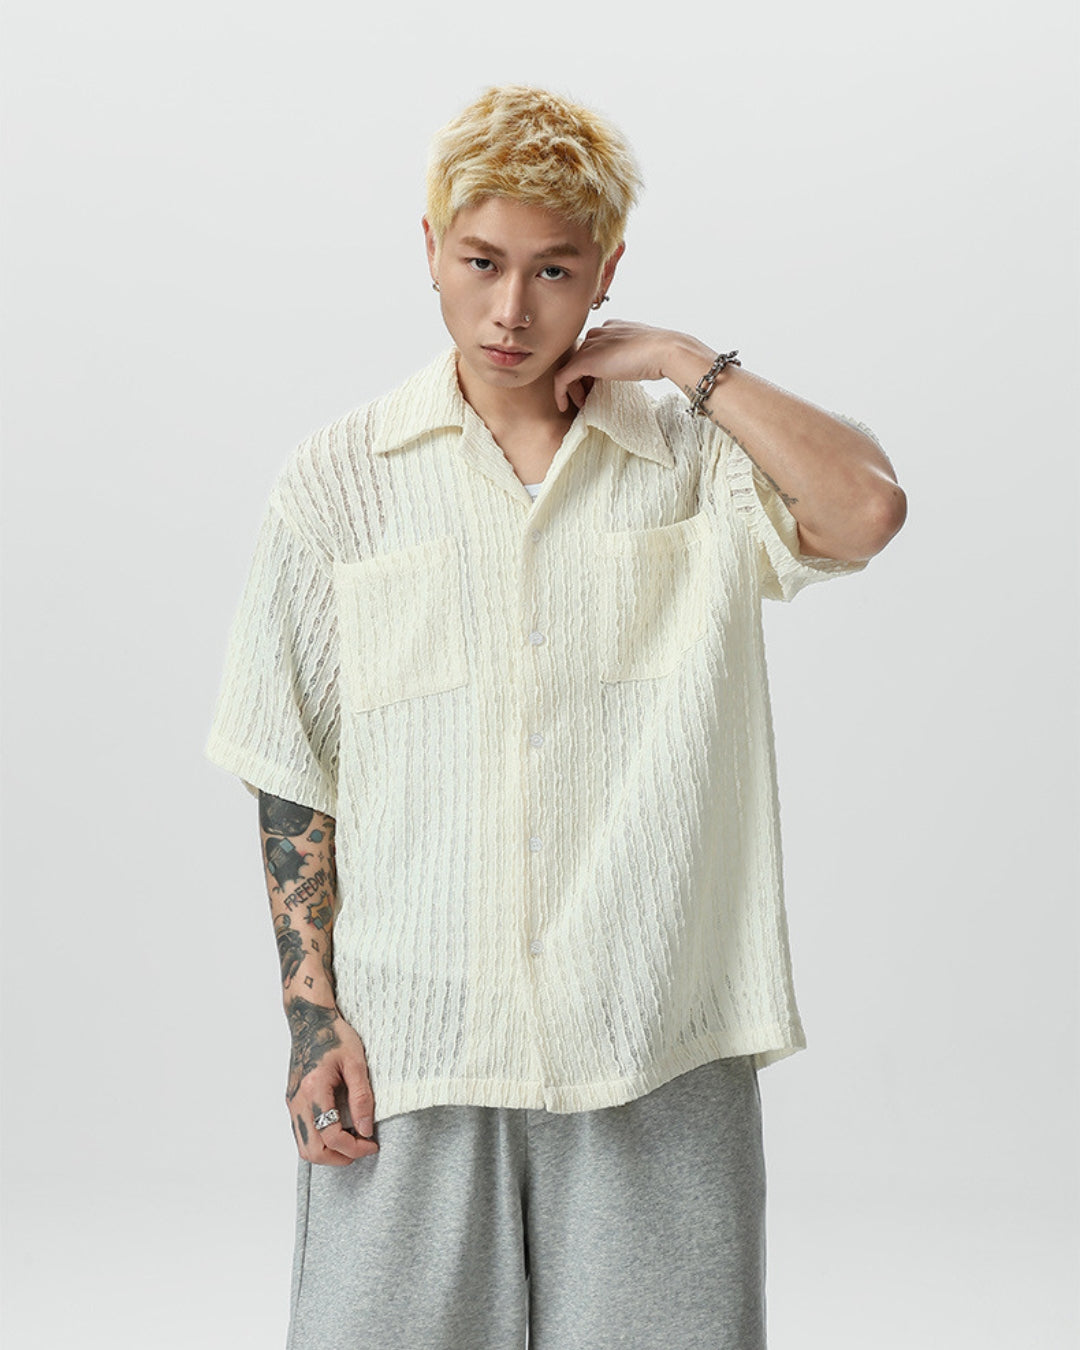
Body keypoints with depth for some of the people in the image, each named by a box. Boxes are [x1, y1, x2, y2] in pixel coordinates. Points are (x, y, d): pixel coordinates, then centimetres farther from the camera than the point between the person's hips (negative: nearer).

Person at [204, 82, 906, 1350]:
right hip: (408, 1052, 0)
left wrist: (681, 360, -6)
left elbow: (864, 508, -17)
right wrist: (314, 1016, 0)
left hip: (653, 1052, 0)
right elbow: (292, 778, 6)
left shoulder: (695, 459, 5)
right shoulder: (339, 481, 5)